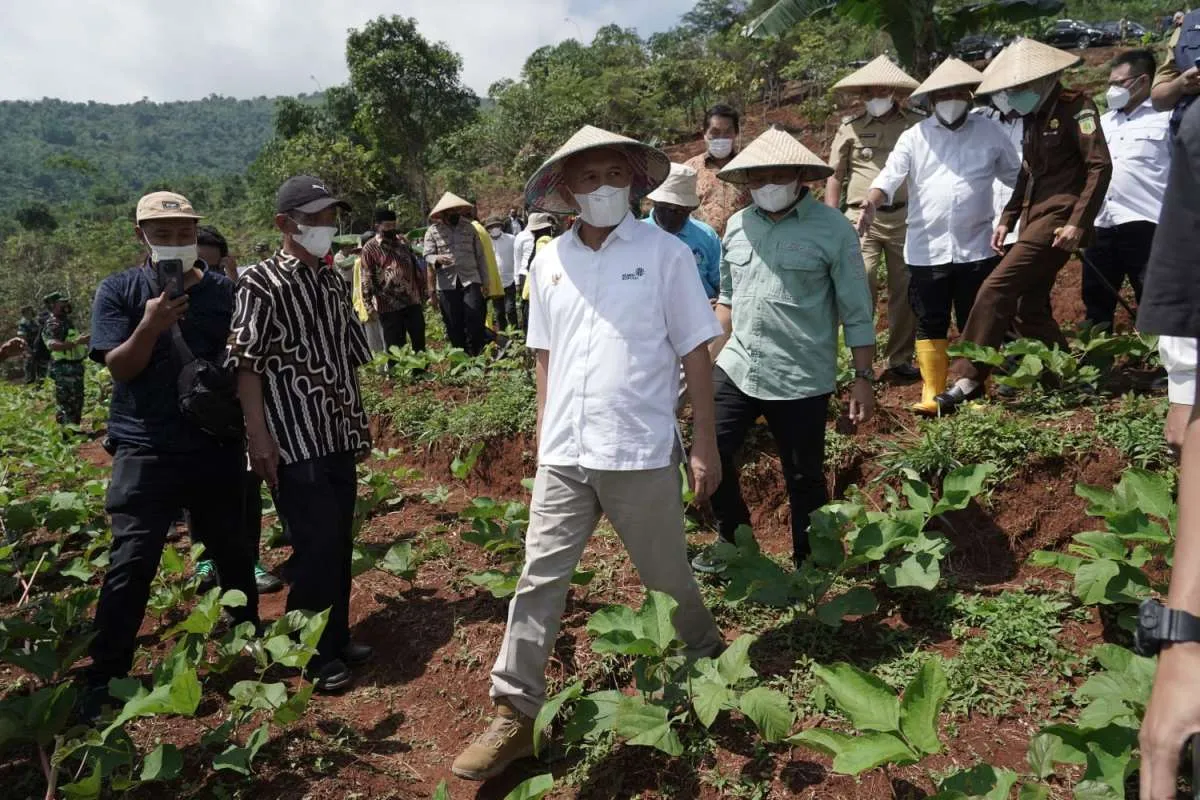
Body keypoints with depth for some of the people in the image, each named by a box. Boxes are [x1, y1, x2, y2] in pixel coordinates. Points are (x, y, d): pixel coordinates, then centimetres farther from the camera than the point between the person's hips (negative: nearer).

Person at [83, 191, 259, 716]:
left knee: (235, 552, 14)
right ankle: (105, 678, 9)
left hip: (217, 445, 2)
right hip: (145, 450, -2)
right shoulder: (118, 291, -2)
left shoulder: (224, 291, 3)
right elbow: (119, 367, -8)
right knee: (131, 563, -3)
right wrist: (150, 327, -25)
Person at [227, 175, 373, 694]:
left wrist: (359, 422, 17)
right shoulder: (261, 283, -7)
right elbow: (246, 365, -11)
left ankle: (336, 640, 27)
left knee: (340, 543, 12)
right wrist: (258, 437, -15)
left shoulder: (332, 281, 13)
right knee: (316, 547, -3)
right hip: (295, 440, -7)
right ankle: (308, 656, 14)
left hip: (338, 434, 7)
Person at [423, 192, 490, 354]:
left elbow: (480, 255, 11)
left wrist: (484, 281, 8)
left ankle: (476, 355, 1)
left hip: (470, 279, 0)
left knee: (475, 317, -12)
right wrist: (437, 259, -24)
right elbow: (427, 255, 0)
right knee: (454, 324, 4)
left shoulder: (469, 227, 10)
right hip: (447, 284, 0)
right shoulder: (433, 231, 4)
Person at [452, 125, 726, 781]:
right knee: (538, 582, 5)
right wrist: (544, 440, 13)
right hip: (563, 455, 3)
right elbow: (545, 357, 13)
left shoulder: (665, 253, -4)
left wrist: (705, 444, -4)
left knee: (665, 579, 14)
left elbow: (694, 352, -2)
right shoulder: (549, 262, 7)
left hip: (640, 454, -3)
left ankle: (710, 664, 42)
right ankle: (514, 717, 16)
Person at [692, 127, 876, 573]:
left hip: (801, 381, -4)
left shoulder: (833, 229, -7)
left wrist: (863, 378, -7)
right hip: (736, 368, 5)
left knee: (804, 478, 7)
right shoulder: (737, 226, 7)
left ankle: (809, 565, 28)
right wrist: (708, 358, 17)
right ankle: (735, 543, 30)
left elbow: (857, 313, -5)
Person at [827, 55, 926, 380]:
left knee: (904, 292, 7)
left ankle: (900, 359, 19)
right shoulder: (850, 126, 7)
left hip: (905, 219, 1)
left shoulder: (917, 124, 6)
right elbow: (835, 176, 9)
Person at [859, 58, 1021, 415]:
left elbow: (1016, 176, 15)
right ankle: (932, 392, 15)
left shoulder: (991, 133, 8)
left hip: (976, 248, 1)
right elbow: (890, 175, -10)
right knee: (930, 325, 5)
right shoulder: (914, 136, 4)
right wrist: (871, 203, -29)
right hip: (926, 249, 0)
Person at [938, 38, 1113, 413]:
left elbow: (1100, 166, -14)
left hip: (1058, 218, -9)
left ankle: (967, 379, -13)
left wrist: (1078, 223, -20)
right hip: (1034, 219, 9)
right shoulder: (1034, 115, 17)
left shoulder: (1075, 106, -8)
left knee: (995, 291, -17)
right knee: (1029, 308, 10)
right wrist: (1007, 219, 17)